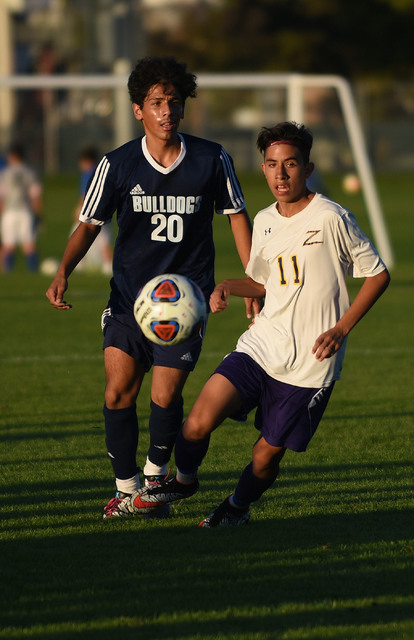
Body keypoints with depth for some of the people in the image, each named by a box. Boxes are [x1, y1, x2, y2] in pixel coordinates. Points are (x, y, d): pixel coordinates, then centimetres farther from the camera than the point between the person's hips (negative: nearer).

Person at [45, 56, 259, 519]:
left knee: (165, 396, -10)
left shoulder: (211, 160, -4)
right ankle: (126, 487, 9)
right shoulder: (118, 164, -3)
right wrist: (63, 272, -11)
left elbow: (236, 215, 9)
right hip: (129, 292, 1)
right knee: (118, 392, -8)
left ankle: (156, 473, 18)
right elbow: (89, 224, 5)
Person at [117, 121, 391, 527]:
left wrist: (342, 329, -10)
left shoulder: (331, 219, -9)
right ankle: (183, 480, 18)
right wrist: (227, 288, 5)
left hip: (309, 364, -4)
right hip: (261, 345, 4)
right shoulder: (264, 222, 10)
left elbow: (377, 274, -1)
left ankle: (238, 506, 32)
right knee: (198, 424, -13)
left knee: (266, 456, 0)